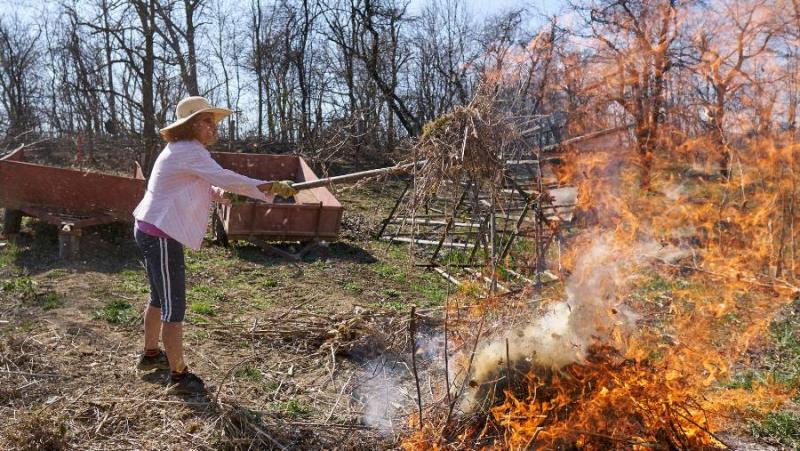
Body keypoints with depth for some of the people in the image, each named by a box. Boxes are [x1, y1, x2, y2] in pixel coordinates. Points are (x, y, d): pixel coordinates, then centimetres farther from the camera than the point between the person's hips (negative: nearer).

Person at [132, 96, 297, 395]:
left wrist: (220, 194, -2)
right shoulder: (190, 152, -18)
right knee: (174, 308, -3)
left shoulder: (182, 151, 15)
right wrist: (273, 187, -27)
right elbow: (225, 178, -27)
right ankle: (179, 376, 6)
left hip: (150, 232, 11)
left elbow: (201, 188, 19)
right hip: (161, 237, -11)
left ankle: (150, 355, 41)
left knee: (159, 299, 24)